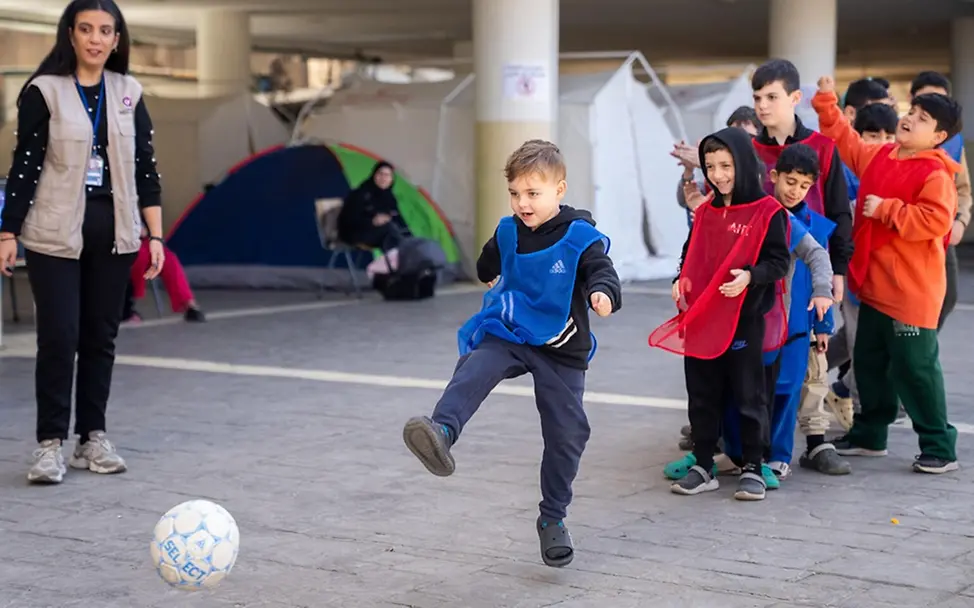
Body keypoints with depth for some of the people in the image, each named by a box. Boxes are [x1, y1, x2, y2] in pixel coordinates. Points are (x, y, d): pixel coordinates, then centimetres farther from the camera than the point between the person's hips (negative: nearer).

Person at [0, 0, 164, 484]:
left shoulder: (129, 93, 7)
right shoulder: (44, 91, -3)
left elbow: (144, 167, 8)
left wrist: (155, 235, 3)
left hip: (112, 231, 3)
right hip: (55, 234, -3)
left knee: (101, 336, 8)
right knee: (59, 335, -6)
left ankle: (93, 438, 17)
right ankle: (50, 443, 4)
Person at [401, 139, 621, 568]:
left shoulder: (581, 237, -12)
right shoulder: (508, 232, 1)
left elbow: (602, 272, -29)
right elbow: (489, 265, 24)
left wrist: (603, 294, -48)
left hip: (561, 350, -2)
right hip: (506, 335, 2)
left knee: (567, 433, 2)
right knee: (473, 370, -30)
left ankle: (553, 518, 19)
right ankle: (442, 432, -56)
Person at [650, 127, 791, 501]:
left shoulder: (768, 212, -7)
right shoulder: (705, 212, 11)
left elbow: (779, 260, -9)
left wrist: (750, 275, -25)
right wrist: (681, 280, 3)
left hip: (745, 319, -6)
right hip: (700, 319, 6)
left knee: (748, 395, 4)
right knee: (702, 396, 11)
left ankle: (752, 468, 15)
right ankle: (702, 467, 21)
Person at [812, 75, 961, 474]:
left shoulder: (934, 173, -15)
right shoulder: (879, 156, 9)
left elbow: (934, 220, -27)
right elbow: (847, 142, 25)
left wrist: (885, 209, -22)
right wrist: (827, 104, 15)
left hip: (912, 291, -8)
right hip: (873, 285, 8)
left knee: (915, 368, -5)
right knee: (868, 362, 17)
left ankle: (940, 447, 6)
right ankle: (870, 434, 32)